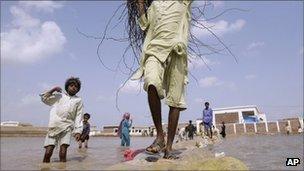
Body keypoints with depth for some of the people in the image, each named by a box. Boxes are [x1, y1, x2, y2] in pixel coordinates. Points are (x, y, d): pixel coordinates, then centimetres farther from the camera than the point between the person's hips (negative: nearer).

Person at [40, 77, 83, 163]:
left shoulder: (78, 100, 15)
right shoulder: (59, 95, 19)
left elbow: (79, 116, 8)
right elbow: (44, 99, 25)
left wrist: (78, 131, -2)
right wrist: (52, 90, 11)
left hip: (67, 128, -1)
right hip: (54, 127, 1)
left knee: (63, 154, -11)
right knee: (48, 153, -8)